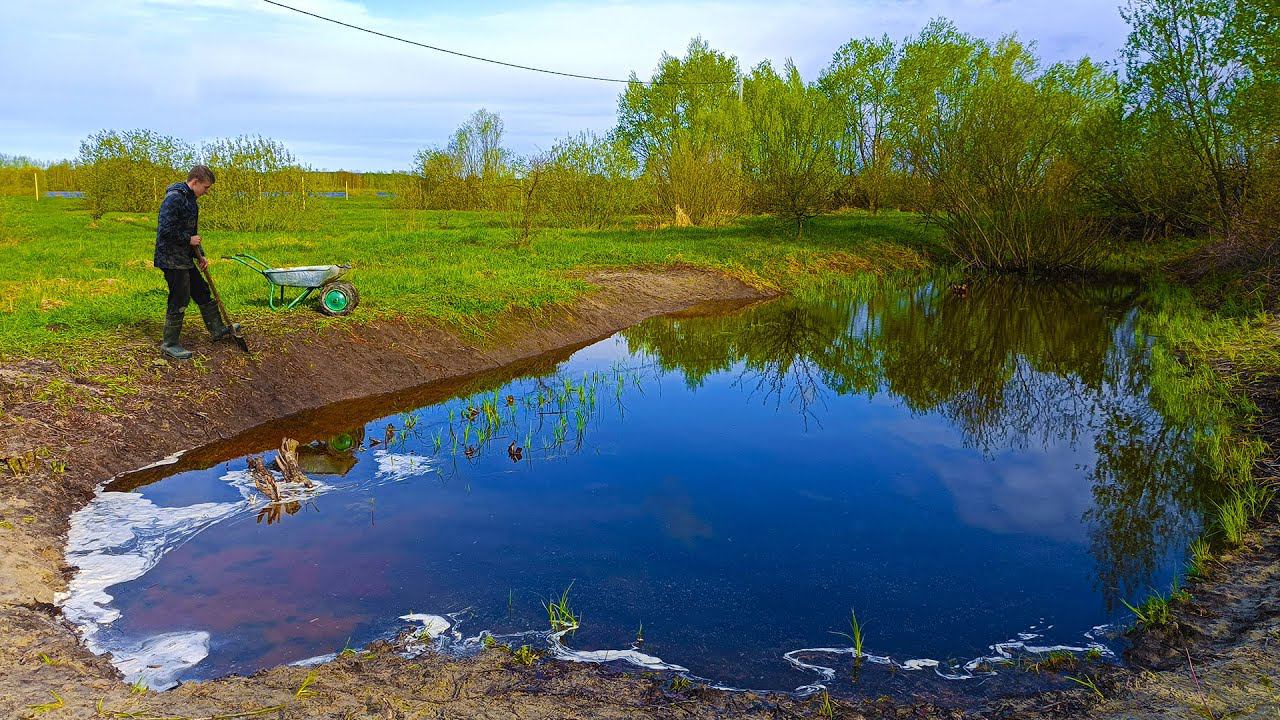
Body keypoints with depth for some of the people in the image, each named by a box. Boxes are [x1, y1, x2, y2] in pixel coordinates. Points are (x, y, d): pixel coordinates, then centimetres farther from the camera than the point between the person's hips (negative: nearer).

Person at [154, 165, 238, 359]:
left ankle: (217, 329, 33)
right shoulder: (174, 198, -18)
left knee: (202, 292, 19)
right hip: (172, 260, -10)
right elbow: (165, 230, -26)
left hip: (185, 259, 10)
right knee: (179, 301, -4)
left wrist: (199, 256, 17)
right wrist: (189, 240, -15)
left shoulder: (190, 200, 14)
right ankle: (169, 345, 6)